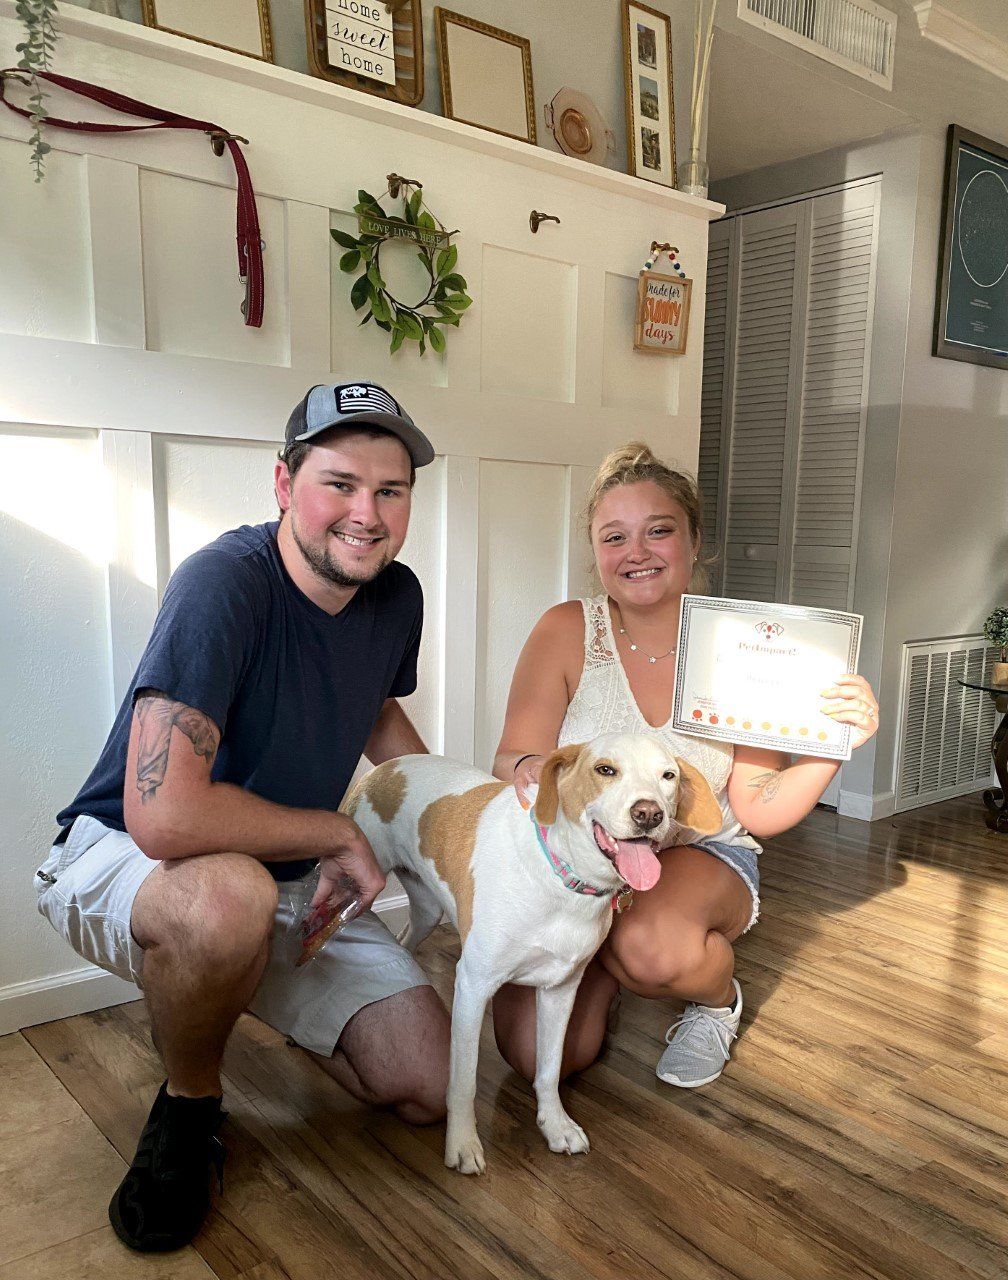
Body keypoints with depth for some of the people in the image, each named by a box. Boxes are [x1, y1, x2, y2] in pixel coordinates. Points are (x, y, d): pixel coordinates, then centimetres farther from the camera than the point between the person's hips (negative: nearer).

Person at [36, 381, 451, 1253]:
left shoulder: (397, 597, -5)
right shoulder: (225, 583, -28)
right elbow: (162, 815, -37)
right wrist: (340, 835, -22)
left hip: (291, 881, 6)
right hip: (118, 858, -6)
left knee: (428, 1090, 0)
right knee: (230, 893, -42)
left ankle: (211, 1002, 23)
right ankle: (188, 1109, -7)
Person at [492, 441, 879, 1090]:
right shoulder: (566, 632, -10)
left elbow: (760, 811, -6)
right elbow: (513, 760, -11)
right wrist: (529, 769, -36)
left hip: (702, 858, -1)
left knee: (652, 947, -35)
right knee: (541, 1054, -14)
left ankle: (720, 997, 4)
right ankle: (607, 965, 21)